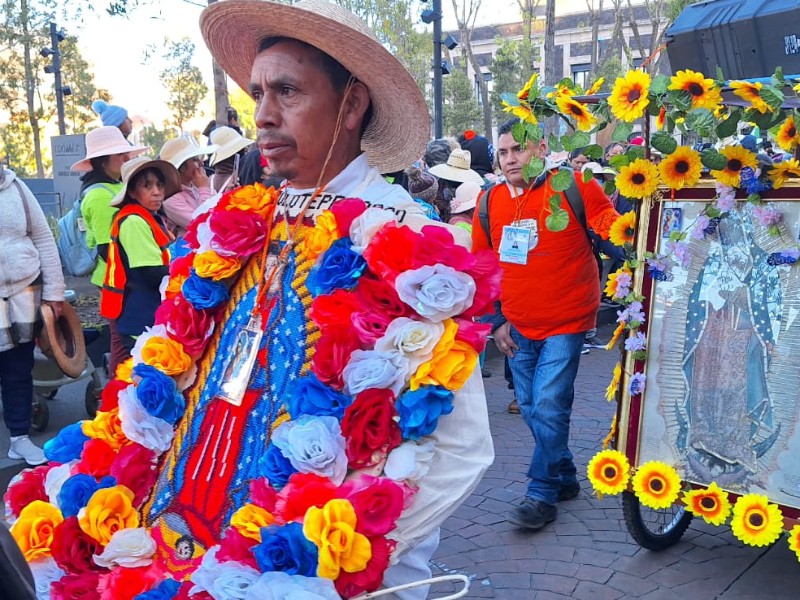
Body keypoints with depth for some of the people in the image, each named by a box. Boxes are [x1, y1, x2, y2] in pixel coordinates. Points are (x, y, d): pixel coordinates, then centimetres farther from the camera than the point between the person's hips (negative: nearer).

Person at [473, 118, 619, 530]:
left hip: (565, 322, -5)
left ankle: (542, 495, 6)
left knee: (549, 407, -9)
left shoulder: (572, 187, -10)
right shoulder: (490, 202, 3)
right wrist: (496, 321, 9)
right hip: (518, 326, 5)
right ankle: (564, 477, 32)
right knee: (531, 407, 13)